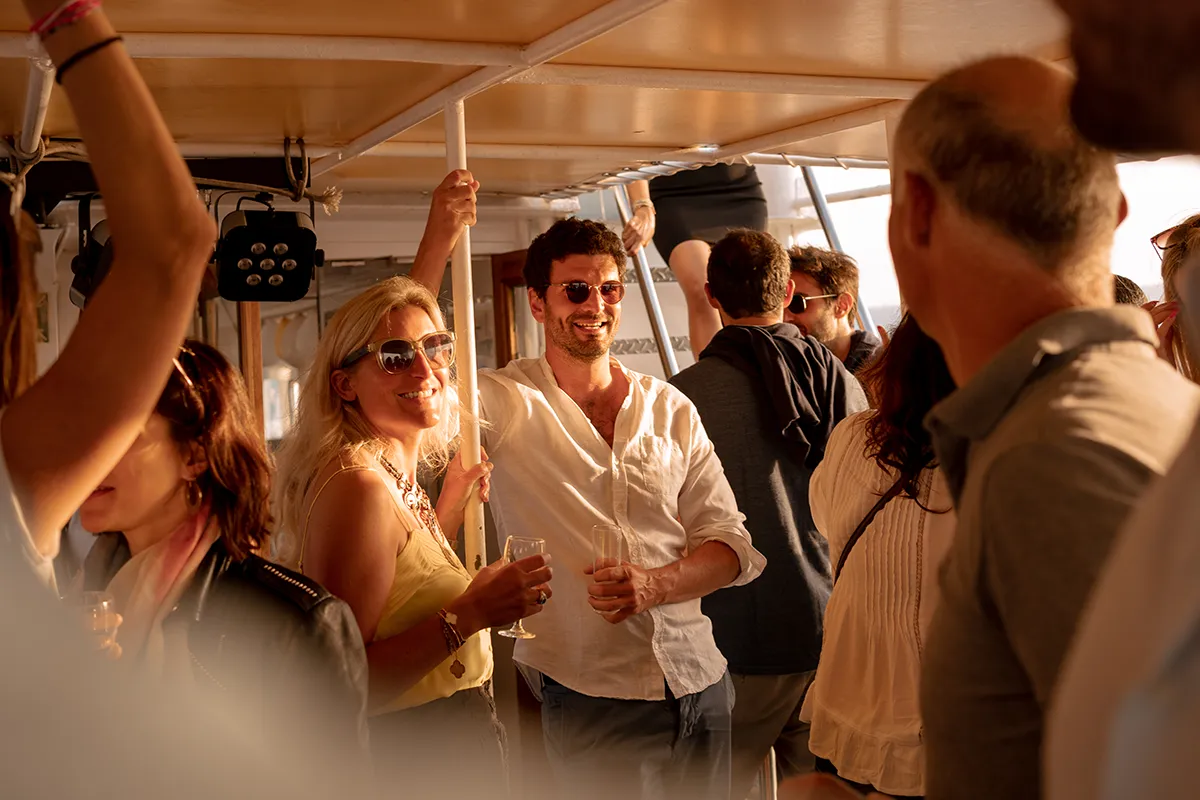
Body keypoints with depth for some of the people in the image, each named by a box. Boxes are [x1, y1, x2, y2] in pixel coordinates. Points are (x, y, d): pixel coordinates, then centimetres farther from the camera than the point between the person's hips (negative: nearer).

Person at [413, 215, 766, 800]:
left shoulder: (672, 409, 6)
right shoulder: (507, 404, -3)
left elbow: (731, 543, 4)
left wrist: (654, 584, -15)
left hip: (700, 684, 4)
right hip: (588, 697, -4)